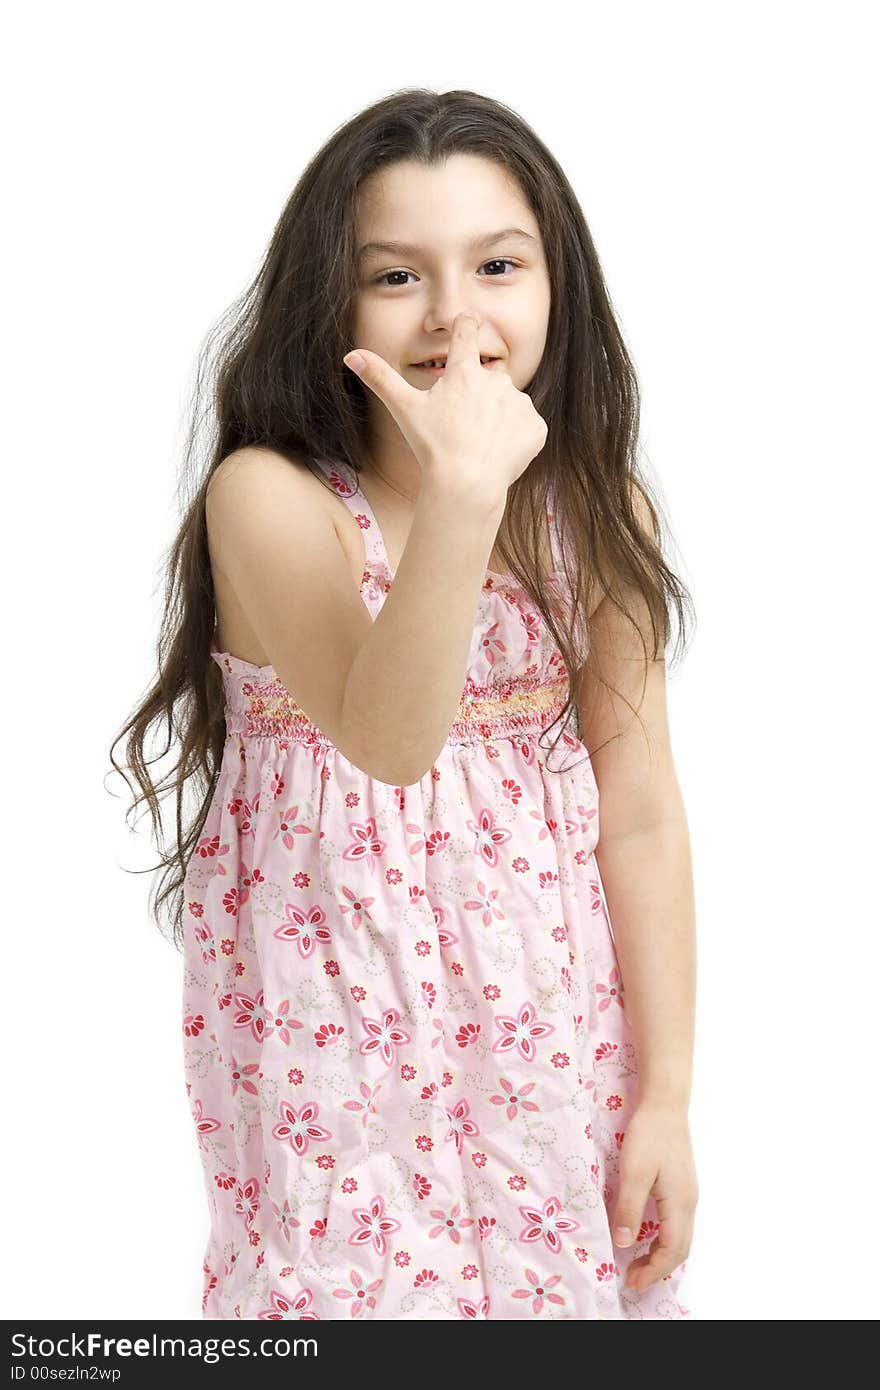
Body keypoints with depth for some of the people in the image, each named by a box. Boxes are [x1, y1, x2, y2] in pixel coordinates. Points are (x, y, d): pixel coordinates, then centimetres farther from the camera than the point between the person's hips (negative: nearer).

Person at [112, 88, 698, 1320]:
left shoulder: (596, 511, -2)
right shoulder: (270, 494, -15)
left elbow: (640, 814, -2)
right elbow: (384, 737, -29)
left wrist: (667, 1097, -3)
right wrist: (460, 495, -42)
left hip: (550, 1017, 4)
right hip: (343, 1019, -3)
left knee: (562, 1273, 13)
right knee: (364, 1274, 5)